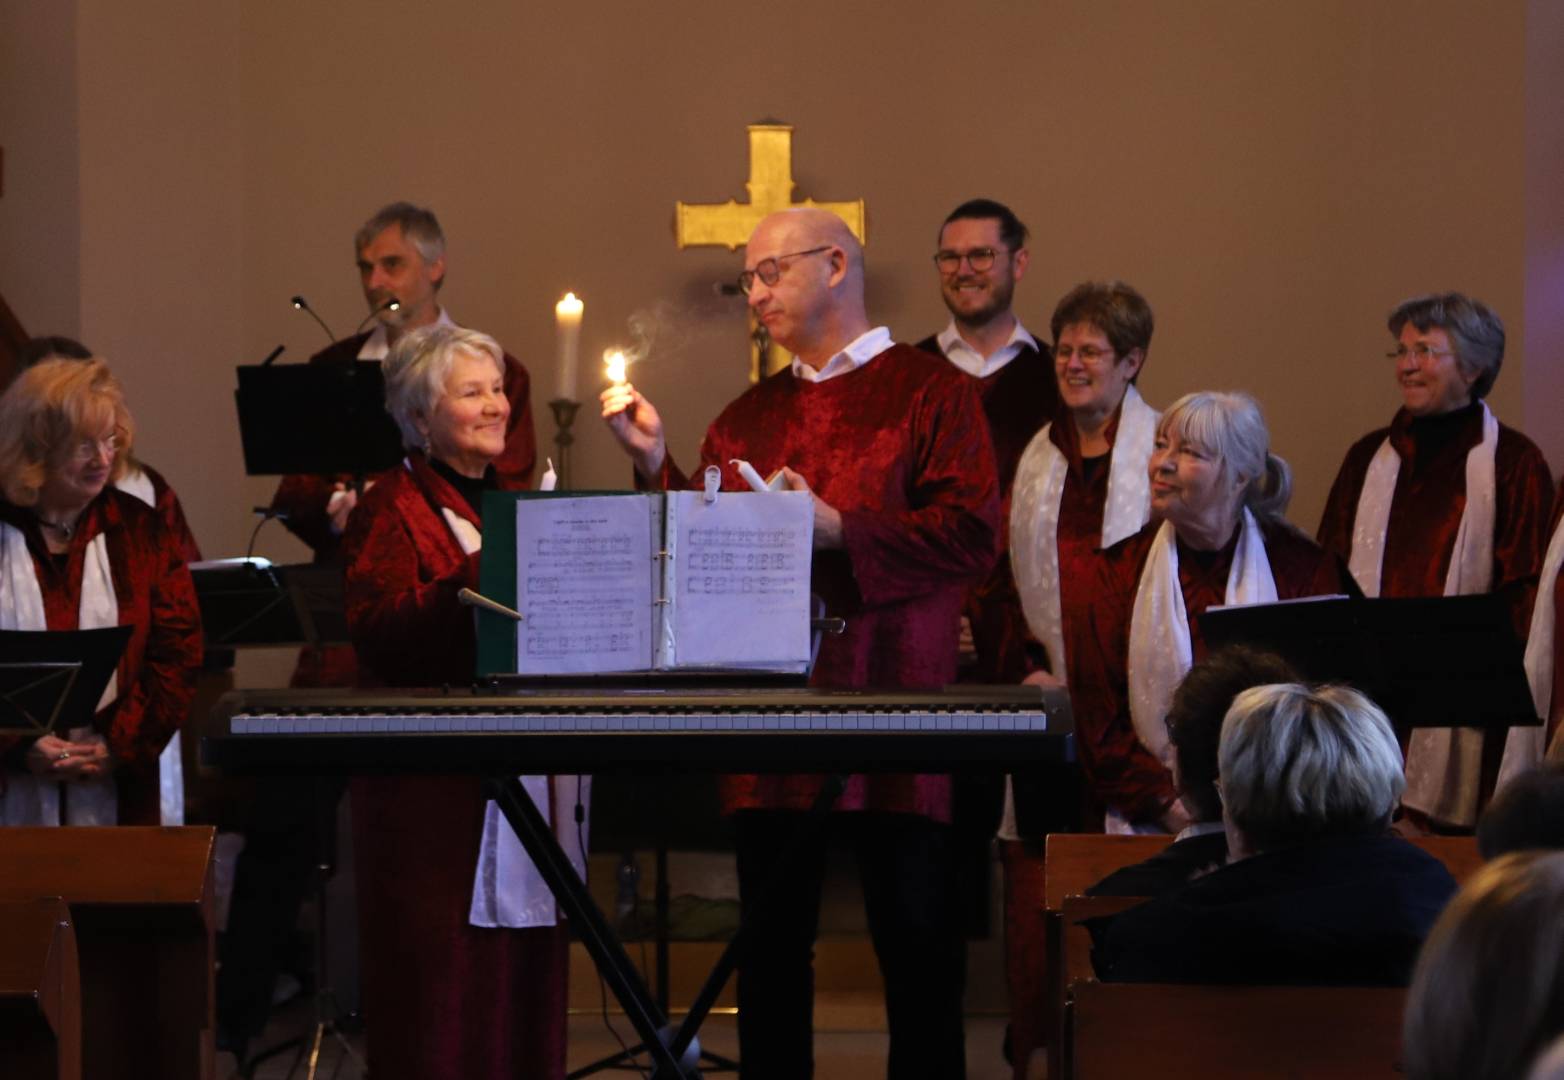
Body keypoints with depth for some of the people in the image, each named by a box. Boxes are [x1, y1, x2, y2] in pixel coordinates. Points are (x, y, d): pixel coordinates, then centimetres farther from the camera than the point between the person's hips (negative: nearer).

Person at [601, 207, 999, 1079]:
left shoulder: (933, 392, 3)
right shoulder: (751, 417, 19)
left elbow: (971, 535, -9)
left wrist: (839, 532, -16)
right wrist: (657, 462, 0)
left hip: (894, 696, -5)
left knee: (916, 939, -3)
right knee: (773, 942, 7)